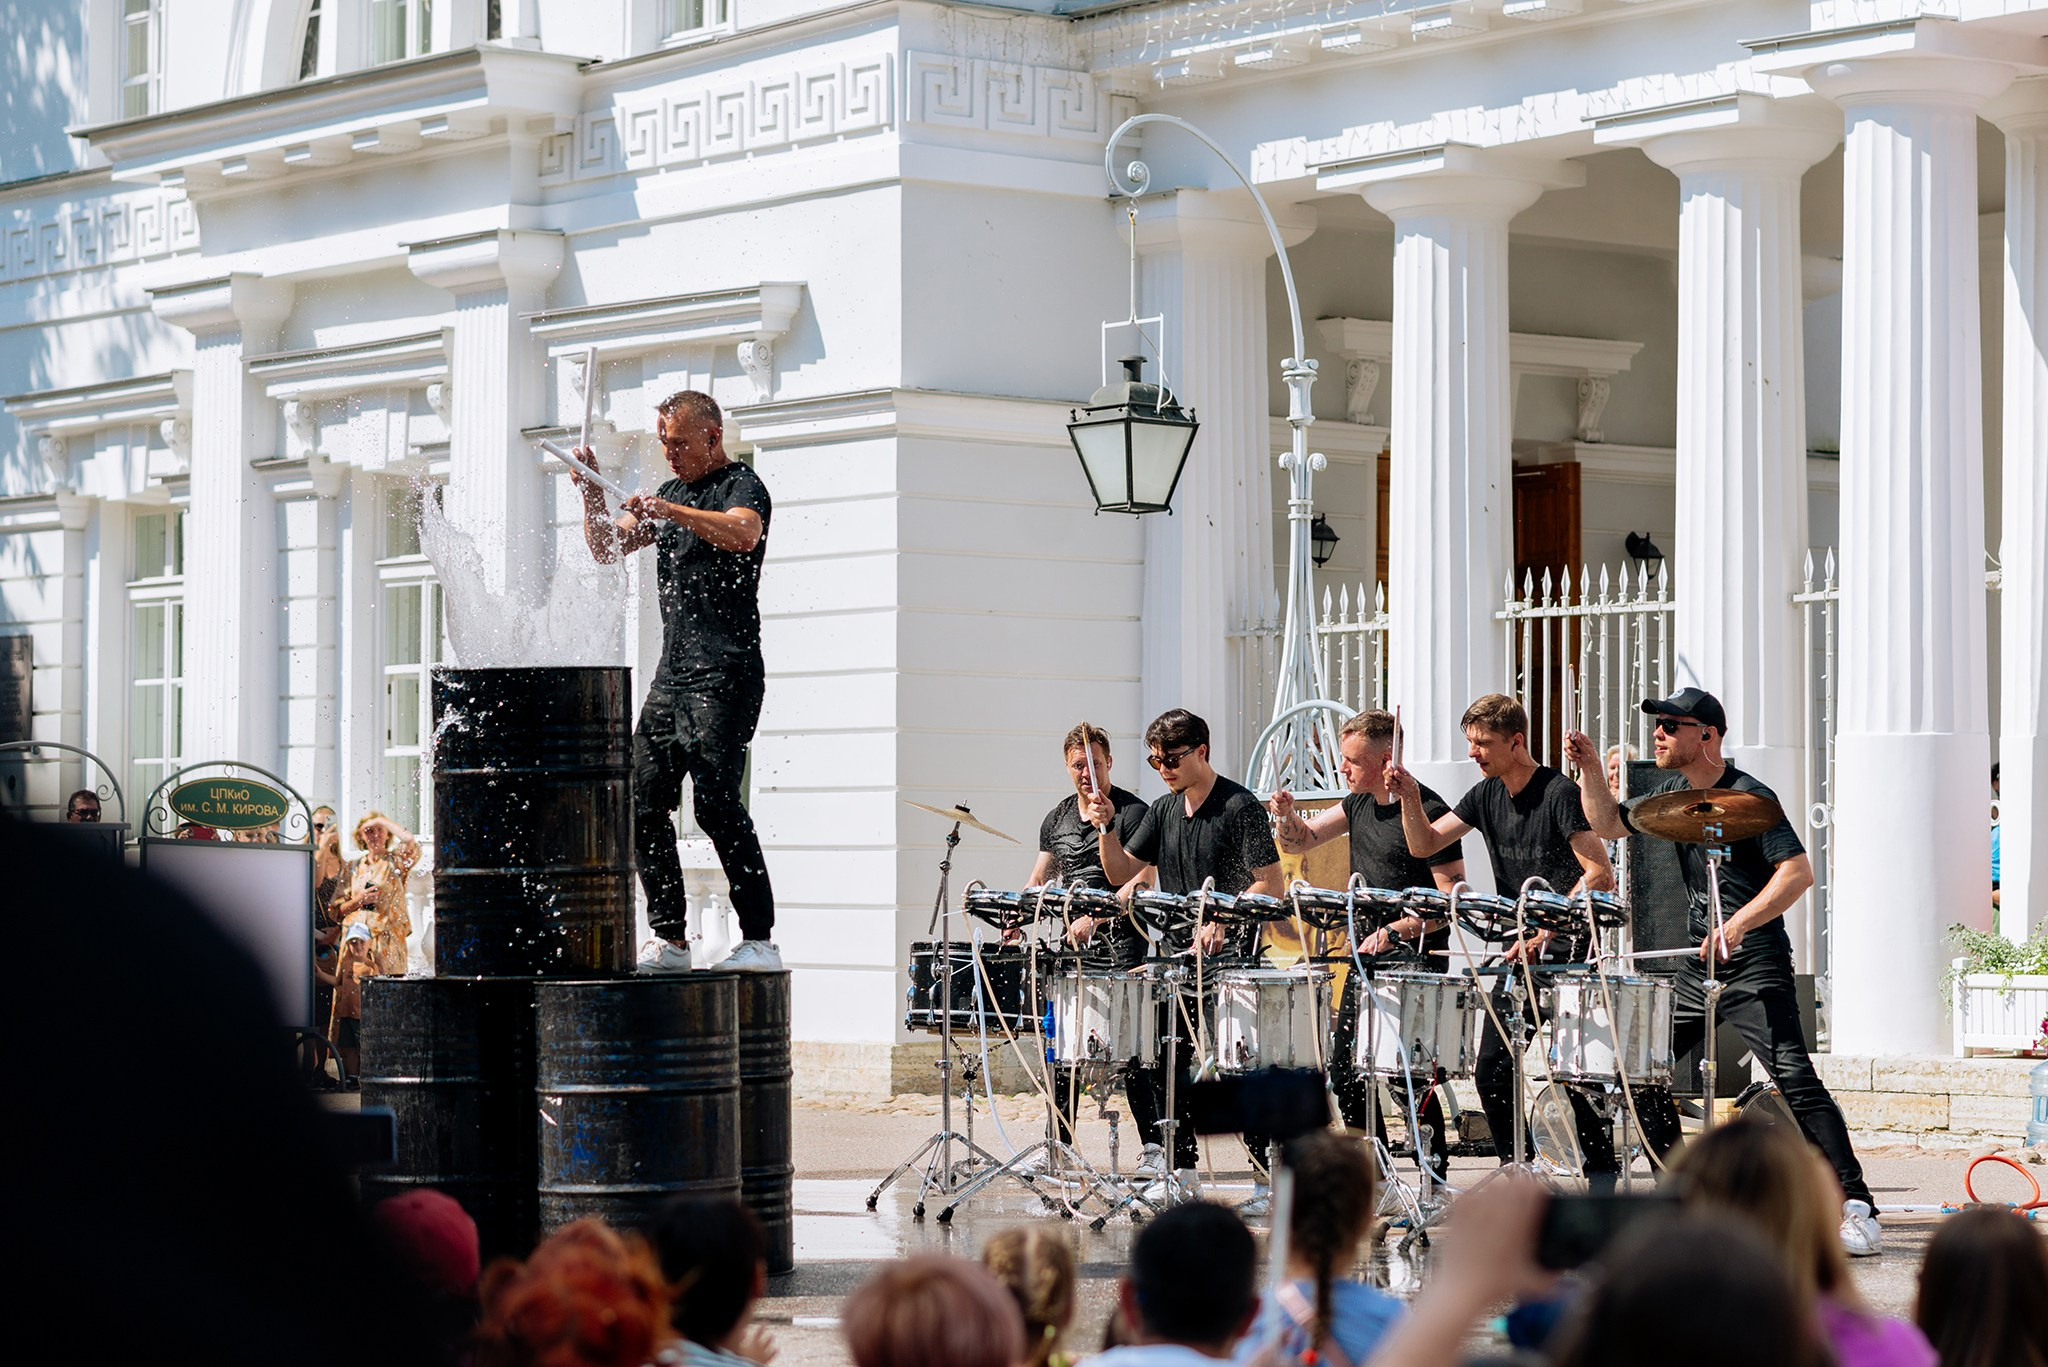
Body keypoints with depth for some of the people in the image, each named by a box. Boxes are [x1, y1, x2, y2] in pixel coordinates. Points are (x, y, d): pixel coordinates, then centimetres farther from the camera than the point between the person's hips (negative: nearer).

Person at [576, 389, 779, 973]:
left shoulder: (741, 484, -3)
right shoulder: (671, 493, 22)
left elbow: (742, 533, -25)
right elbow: (606, 548, 21)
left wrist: (670, 511, -31)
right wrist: (591, 492, 5)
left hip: (725, 677, -9)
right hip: (671, 677, 9)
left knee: (715, 799, -18)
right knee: (643, 805, 5)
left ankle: (759, 940, -17)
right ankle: (669, 941, 12)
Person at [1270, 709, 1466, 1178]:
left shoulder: (1427, 812, -16)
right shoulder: (1359, 803, 9)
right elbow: (1299, 841, 15)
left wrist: (1396, 932, -24)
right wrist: (1287, 816, -7)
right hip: (1366, 956, 9)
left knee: (1412, 1078, -7)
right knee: (1345, 1070, 11)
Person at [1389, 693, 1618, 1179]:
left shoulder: (1559, 793, -15)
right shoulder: (1486, 796, 8)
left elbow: (1599, 875, -20)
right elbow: (1424, 845, 8)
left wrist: (1547, 933, -25)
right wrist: (1410, 798, -10)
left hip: (1568, 953, -8)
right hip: (1520, 950, 8)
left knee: (1573, 1074, -10)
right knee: (1490, 1071, 5)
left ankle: (1603, 1180, 0)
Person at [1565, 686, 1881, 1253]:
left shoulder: (1749, 797, -13)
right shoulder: (1672, 792, 10)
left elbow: (1798, 872, -21)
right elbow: (1608, 825, 17)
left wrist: (1739, 924, -31)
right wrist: (1590, 769, 1)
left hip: (1756, 967, -8)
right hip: (1698, 965, 8)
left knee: (1796, 1081, -18)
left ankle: (1857, 1209, -19)